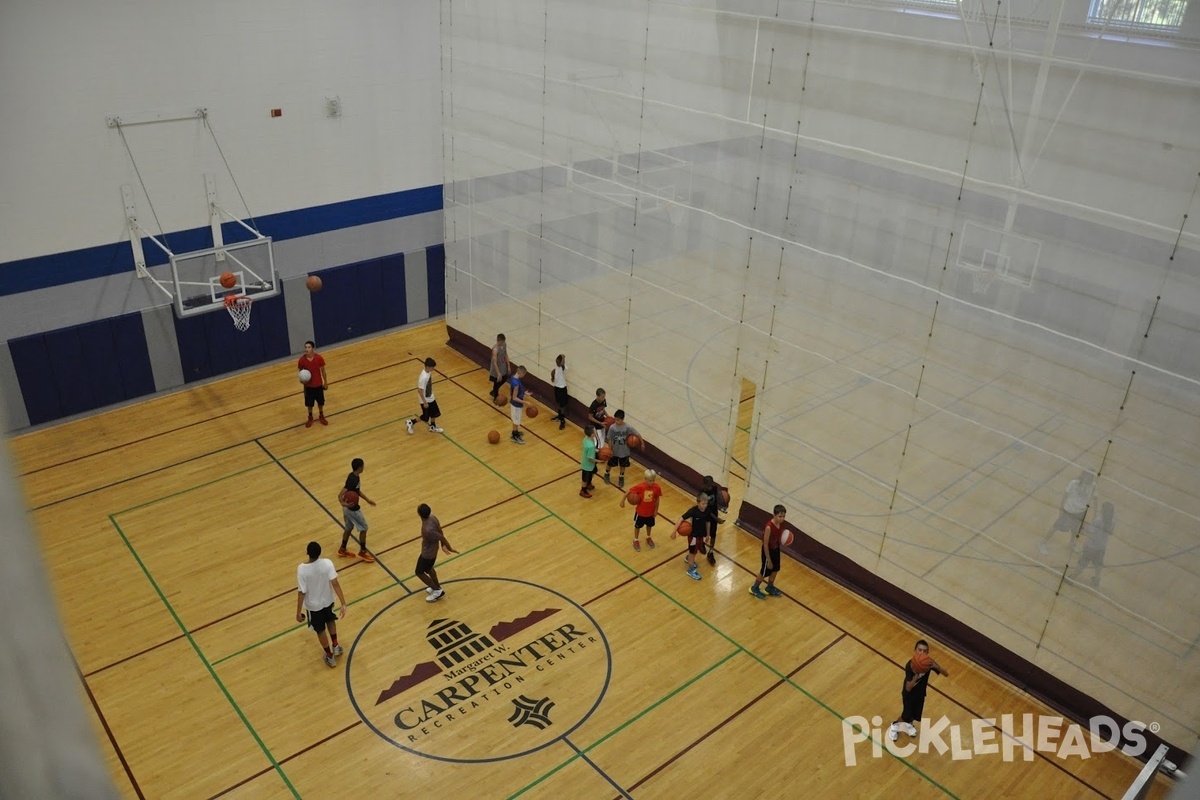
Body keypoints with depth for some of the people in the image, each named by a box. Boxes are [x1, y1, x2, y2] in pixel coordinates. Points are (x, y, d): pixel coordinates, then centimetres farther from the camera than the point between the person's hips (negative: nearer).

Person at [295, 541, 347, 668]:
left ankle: (330, 656, 40)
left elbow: (302, 592, -24)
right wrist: (343, 604, -19)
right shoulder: (327, 563, -24)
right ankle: (335, 646, 50)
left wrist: (298, 612, -12)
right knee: (330, 620, 35)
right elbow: (335, 584, -24)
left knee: (320, 631, 22)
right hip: (327, 600, 2)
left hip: (313, 605, -2)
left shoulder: (302, 569, -30)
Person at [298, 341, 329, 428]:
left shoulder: (319, 358, -18)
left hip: (318, 384, 0)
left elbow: (323, 370, -5)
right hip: (308, 385, 0)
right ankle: (310, 418, 40)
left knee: (320, 402, 18)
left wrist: (325, 382, 2)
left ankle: (321, 416, 43)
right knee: (309, 403, 15)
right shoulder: (302, 359, -18)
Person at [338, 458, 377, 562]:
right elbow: (340, 494, -34)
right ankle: (362, 552, 19)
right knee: (363, 528, 6)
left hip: (349, 508, 9)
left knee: (349, 528, 24)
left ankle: (342, 550, 39)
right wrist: (343, 503, -53)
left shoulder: (355, 476, 0)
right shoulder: (353, 480, -30)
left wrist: (367, 499, 23)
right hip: (352, 509, -9)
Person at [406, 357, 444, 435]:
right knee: (425, 417, 9)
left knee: (434, 413, 21)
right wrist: (425, 402, -21)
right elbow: (420, 391, -28)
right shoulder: (423, 377, -34)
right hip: (425, 400, -8)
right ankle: (410, 423, 26)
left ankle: (433, 427, 42)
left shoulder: (429, 372, -7)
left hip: (431, 397, 8)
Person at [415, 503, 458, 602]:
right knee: (428, 569, 30)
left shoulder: (428, 530, -40)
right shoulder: (432, 518, -16)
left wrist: (450, 548, -10)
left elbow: (442, 538, -28)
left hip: (427, 553, -8)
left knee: (419, 572, 15)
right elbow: (440, 532, -3)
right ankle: (437, 587, 49)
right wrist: (443, 546, 9)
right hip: (432, 550, 8)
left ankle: (437, 591, 26)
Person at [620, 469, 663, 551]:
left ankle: (648, 537, 55)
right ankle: (636, 540, 45)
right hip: (640, 511, -2)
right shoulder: (640, 487, -30)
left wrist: (656, 510, -1)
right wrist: (622, 500, -16)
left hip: (651, 512, 2)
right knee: (638, 526, 21)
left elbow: (657, 499, -7)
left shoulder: (657, 488, -22)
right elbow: (629, 492, -18)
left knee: (649, 525, 27)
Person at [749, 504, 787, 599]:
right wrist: (768, 560, -20)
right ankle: (754, 589, 36)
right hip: (768, 550, -7)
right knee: (765, 572, 12)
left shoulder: (781, 523, -11)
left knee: (775, 569, 24)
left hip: (776, 549, 7)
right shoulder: (769, 527, -34)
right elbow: (765, 544, -26)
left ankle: (770, 588, 48)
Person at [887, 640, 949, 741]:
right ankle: (894, 725, 40)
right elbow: (908, 688, -39)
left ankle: (908, 724, 54)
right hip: (909, 694, -4)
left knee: (916, 715, 18)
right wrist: (916, 675, -57)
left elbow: (946, 674, -24)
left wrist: (936, 666, -44)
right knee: (907, 715, 7)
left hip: (920, 693, 4)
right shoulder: (910, 665, -36)